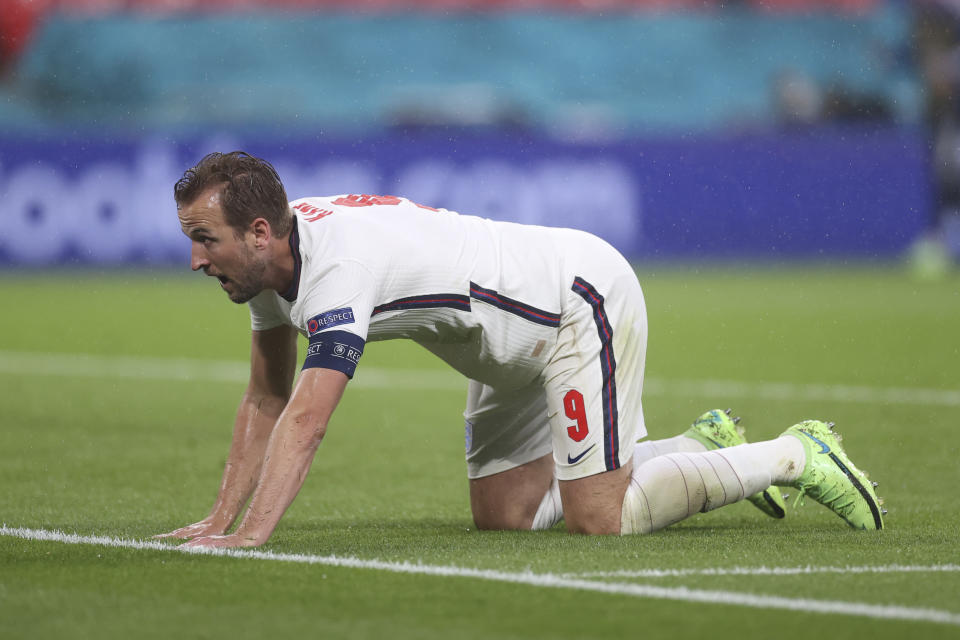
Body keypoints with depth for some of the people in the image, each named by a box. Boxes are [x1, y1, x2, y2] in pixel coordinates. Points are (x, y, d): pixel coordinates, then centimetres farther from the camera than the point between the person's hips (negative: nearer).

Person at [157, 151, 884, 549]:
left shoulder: (336, 265, -34)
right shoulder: (271, 258, -5)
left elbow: (304, 421, -44)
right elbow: (266, 399, 4)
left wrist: (249, 536, -49)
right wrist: (219, 519, -4)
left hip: (584, 297, -10)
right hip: (519, 350, 10)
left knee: (599, 519, -13)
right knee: (504, 514, 9)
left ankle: (795, 455, 6)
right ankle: (701, 446, 25)